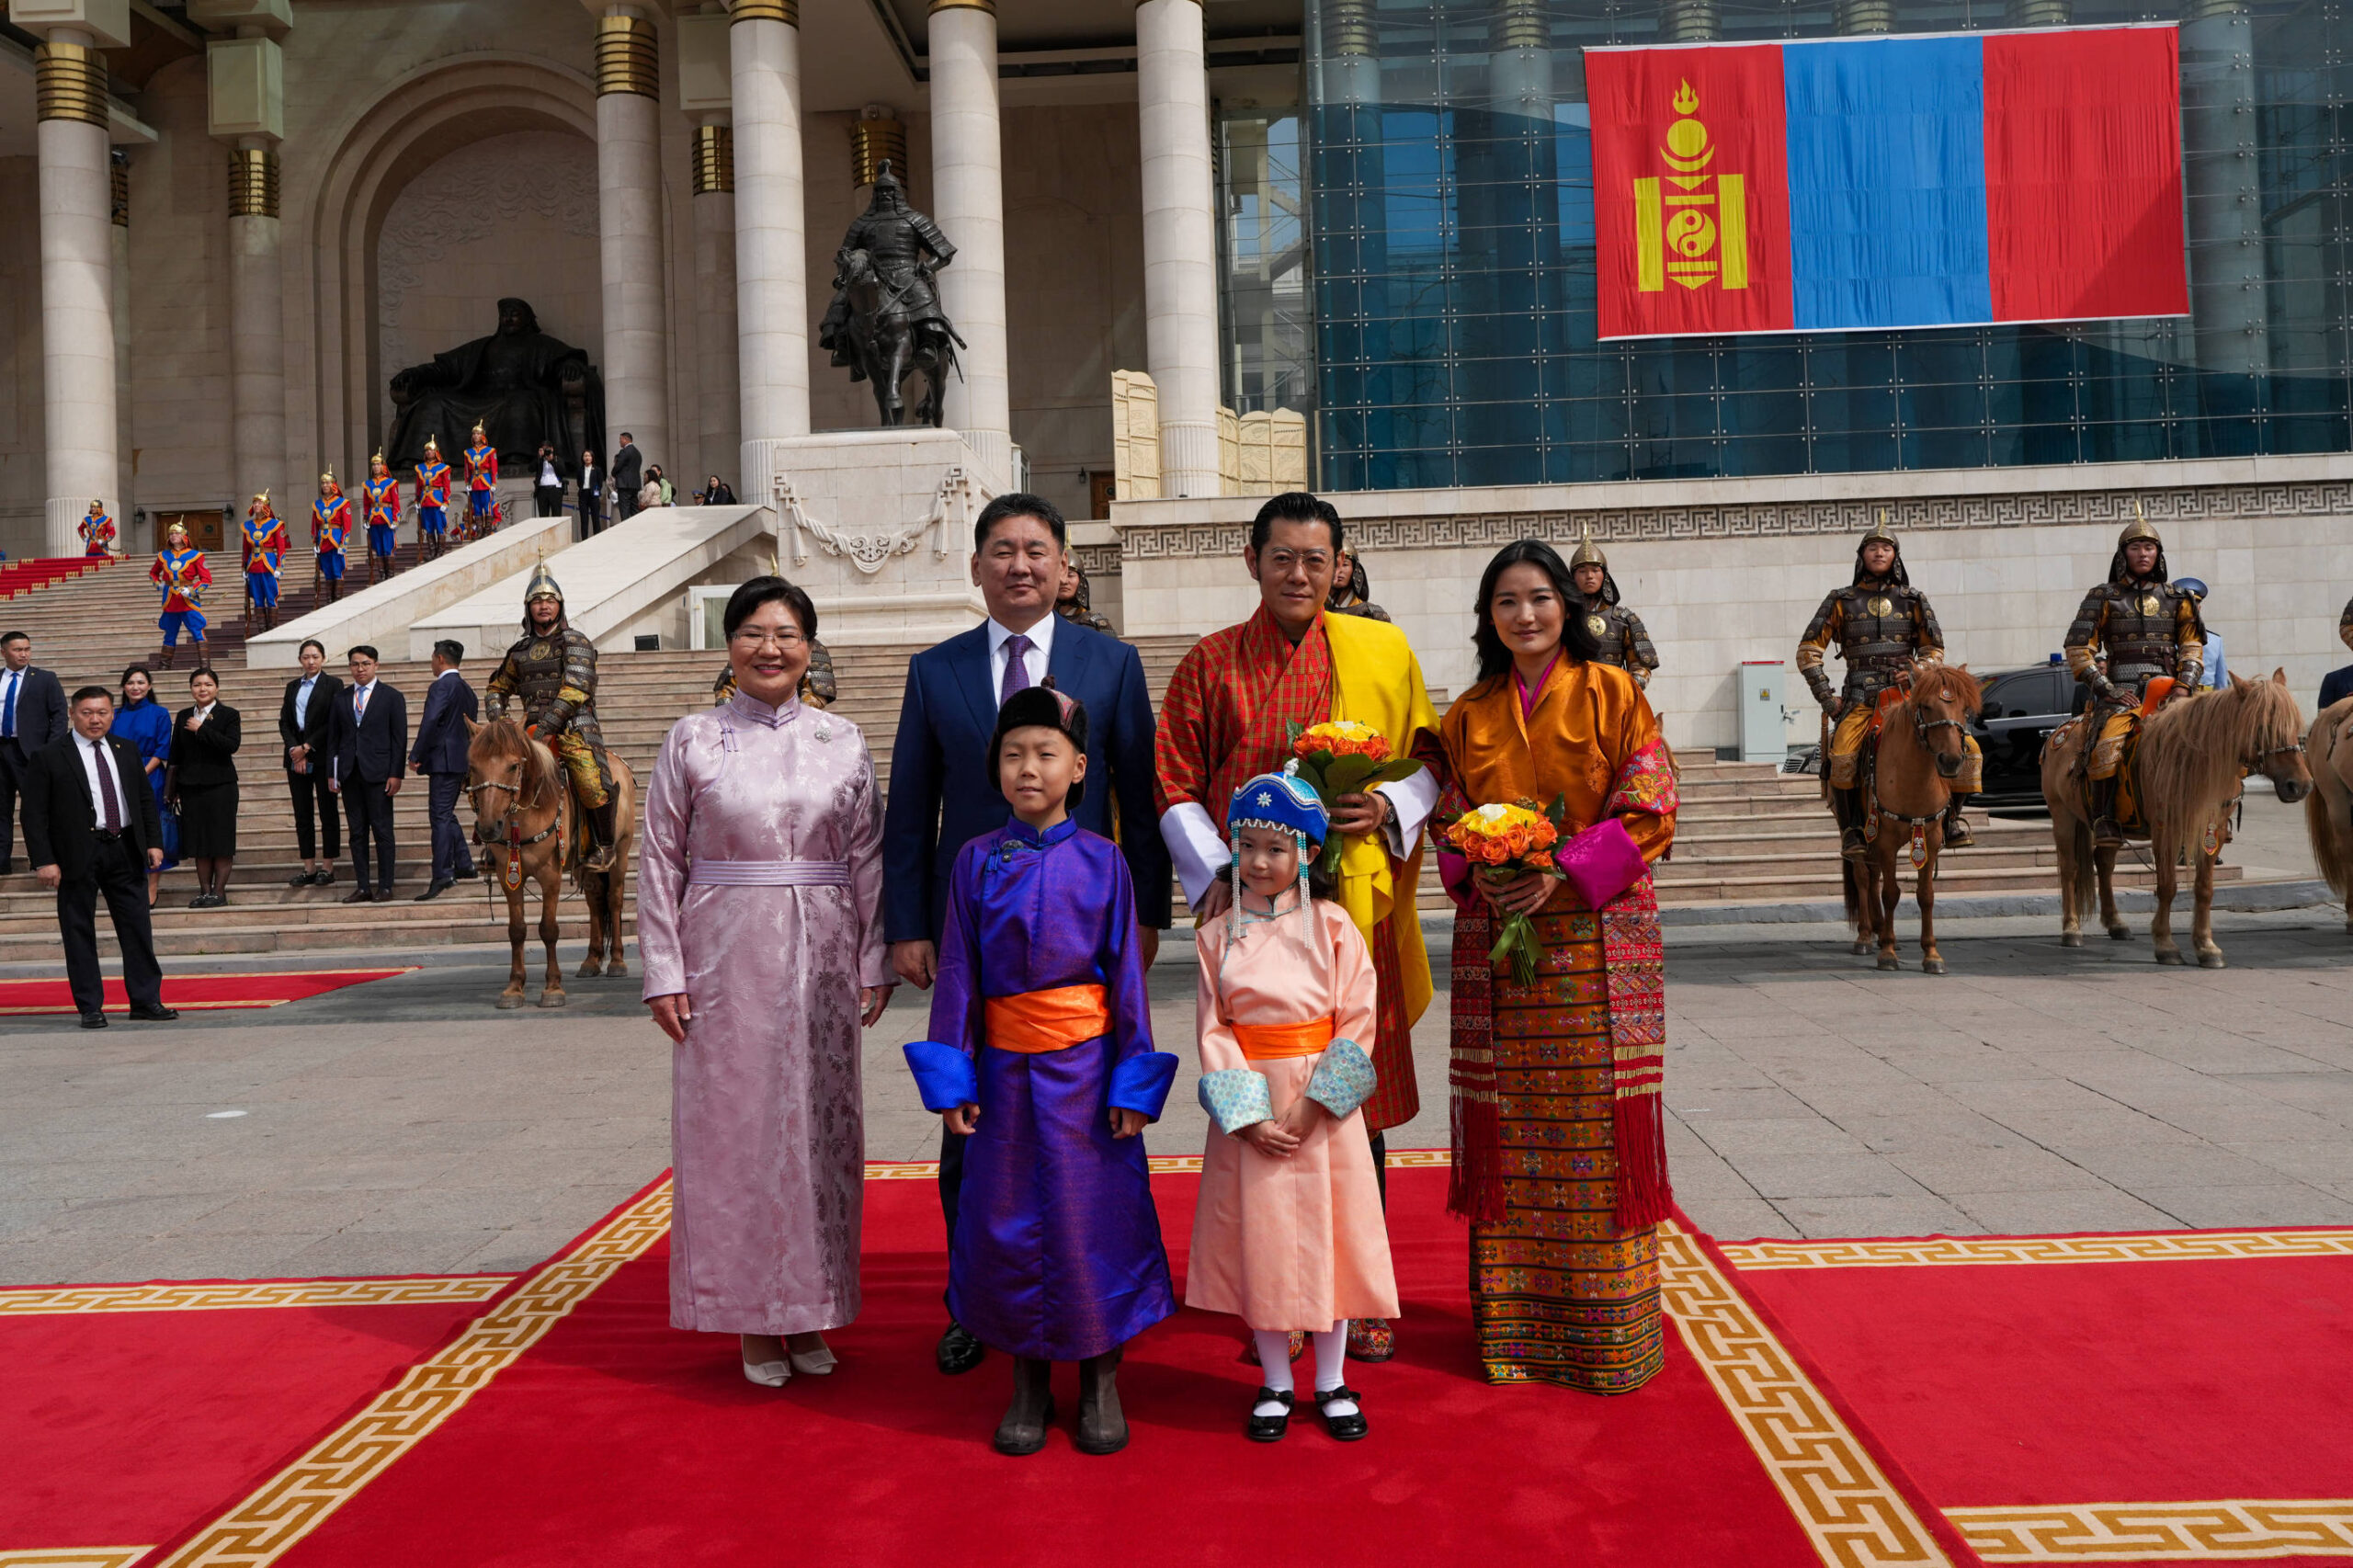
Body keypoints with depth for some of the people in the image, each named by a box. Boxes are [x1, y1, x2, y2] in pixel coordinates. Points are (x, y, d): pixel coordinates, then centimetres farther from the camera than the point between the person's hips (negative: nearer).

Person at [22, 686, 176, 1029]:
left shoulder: (126, 751, 10)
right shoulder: (48, 757, -4)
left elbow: (145, 799, 16)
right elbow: (34, 814, -6)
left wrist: (153, 841, 7)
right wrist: (43, 861, -12)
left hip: (125, 850, 4)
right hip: (78, 855, -4)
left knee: (137, 928, 7)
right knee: (80, 934, 3)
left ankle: (146, 1000, 14)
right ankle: (90, 1007, 10)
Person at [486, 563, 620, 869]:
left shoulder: (576, 643, -2)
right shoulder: (521, 649, 15)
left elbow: (573, 693, -14)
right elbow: (499, 687, 29)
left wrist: (546, 726, -22)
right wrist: (497, 720, 10)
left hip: (573, 728, -6)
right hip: (534, 728, 6)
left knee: (592, 784, -26)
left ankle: (604, 846, -8)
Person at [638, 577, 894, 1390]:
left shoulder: (842, 741, 4)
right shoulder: (693, 739, 1)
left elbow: (869, 859, 5)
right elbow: (659, 862, 1)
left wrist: (876, 962, 1)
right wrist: (663, 973, -4)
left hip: (819, 959, 1)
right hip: (726, 959, -1)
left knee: (818, 1125, 6)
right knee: (734, 1125, 3)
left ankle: (810, 1309, 21)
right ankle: (753, 1319, 17)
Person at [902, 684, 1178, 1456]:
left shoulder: (1102, 860, -2)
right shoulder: (976, 860, 2)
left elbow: (1126, 971, -1)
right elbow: (958, 971, 2)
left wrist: (1132, 1079, -5)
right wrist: (951, 1075, -2)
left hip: (1085, 1066, -1)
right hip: (1005, 1066, 2)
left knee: (1093, 1214, 3)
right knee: (1007, 1219, 7)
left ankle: (1101, 1383, 21)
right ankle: (1028, 1384, 24)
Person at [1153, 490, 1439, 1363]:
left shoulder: (1384, 653, 7)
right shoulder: (1210, 665, 5)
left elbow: (1428, 765, 11)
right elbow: (1177, 790, 4)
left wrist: (1387, 808, -10)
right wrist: (1216, 877, -9)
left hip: (1357, 908, 1)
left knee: (1358, 1106, 6)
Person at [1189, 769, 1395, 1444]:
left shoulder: (1333, 926, -4)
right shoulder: (1217, 935, 0)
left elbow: (1357, 1021, -6)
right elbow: (1212, 1031, -4)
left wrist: (1312, 1104, -14)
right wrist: (1250, 1115, -13)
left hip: (1324, 1107, -1)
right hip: (1249, 1107, 1)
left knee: (1328, 1235, 7)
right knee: (1260, 1238, 7)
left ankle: (1332, 1382, 24)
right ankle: (1275, 1384, 24)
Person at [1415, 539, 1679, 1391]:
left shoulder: (1613, 694, 3)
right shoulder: (1470, 714, 12)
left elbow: (1648, 811, -4)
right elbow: (1449, 821, 12)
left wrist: (1562, 873, -15)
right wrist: (1481, 875, -9)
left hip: (1597, 939, -2)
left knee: (1597, 1122, -2)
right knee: (1509, 1126, 3)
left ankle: (1608, 1327, 10)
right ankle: (1514, 1320, 12)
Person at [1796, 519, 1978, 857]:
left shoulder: (1913, 601, 14)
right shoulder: (1842, 601, 9)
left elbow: (1933, 650, 16)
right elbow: (1808, 650, 8)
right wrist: (1826, 698, -2)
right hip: (1861, 699, -2)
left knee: (1968, 747, -14)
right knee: (1841, 758, -30)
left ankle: (1952, 815, 7)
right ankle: (1851, 828, -10)